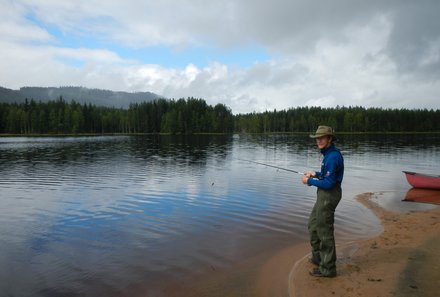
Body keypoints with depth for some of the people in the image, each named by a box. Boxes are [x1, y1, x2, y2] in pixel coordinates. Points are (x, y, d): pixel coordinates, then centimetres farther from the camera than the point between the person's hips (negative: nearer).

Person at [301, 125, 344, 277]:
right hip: (325, 194, 11)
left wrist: (309, 181, -14)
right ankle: (318, 256, 35)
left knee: (324, 230, -2)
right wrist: (316, 174, 8)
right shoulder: (329, 153, 10)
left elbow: (329, 183, -24)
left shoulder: (332, 157, -23)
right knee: (313, 224, 21)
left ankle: (327, 268, 10)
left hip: (328, 195, -11)